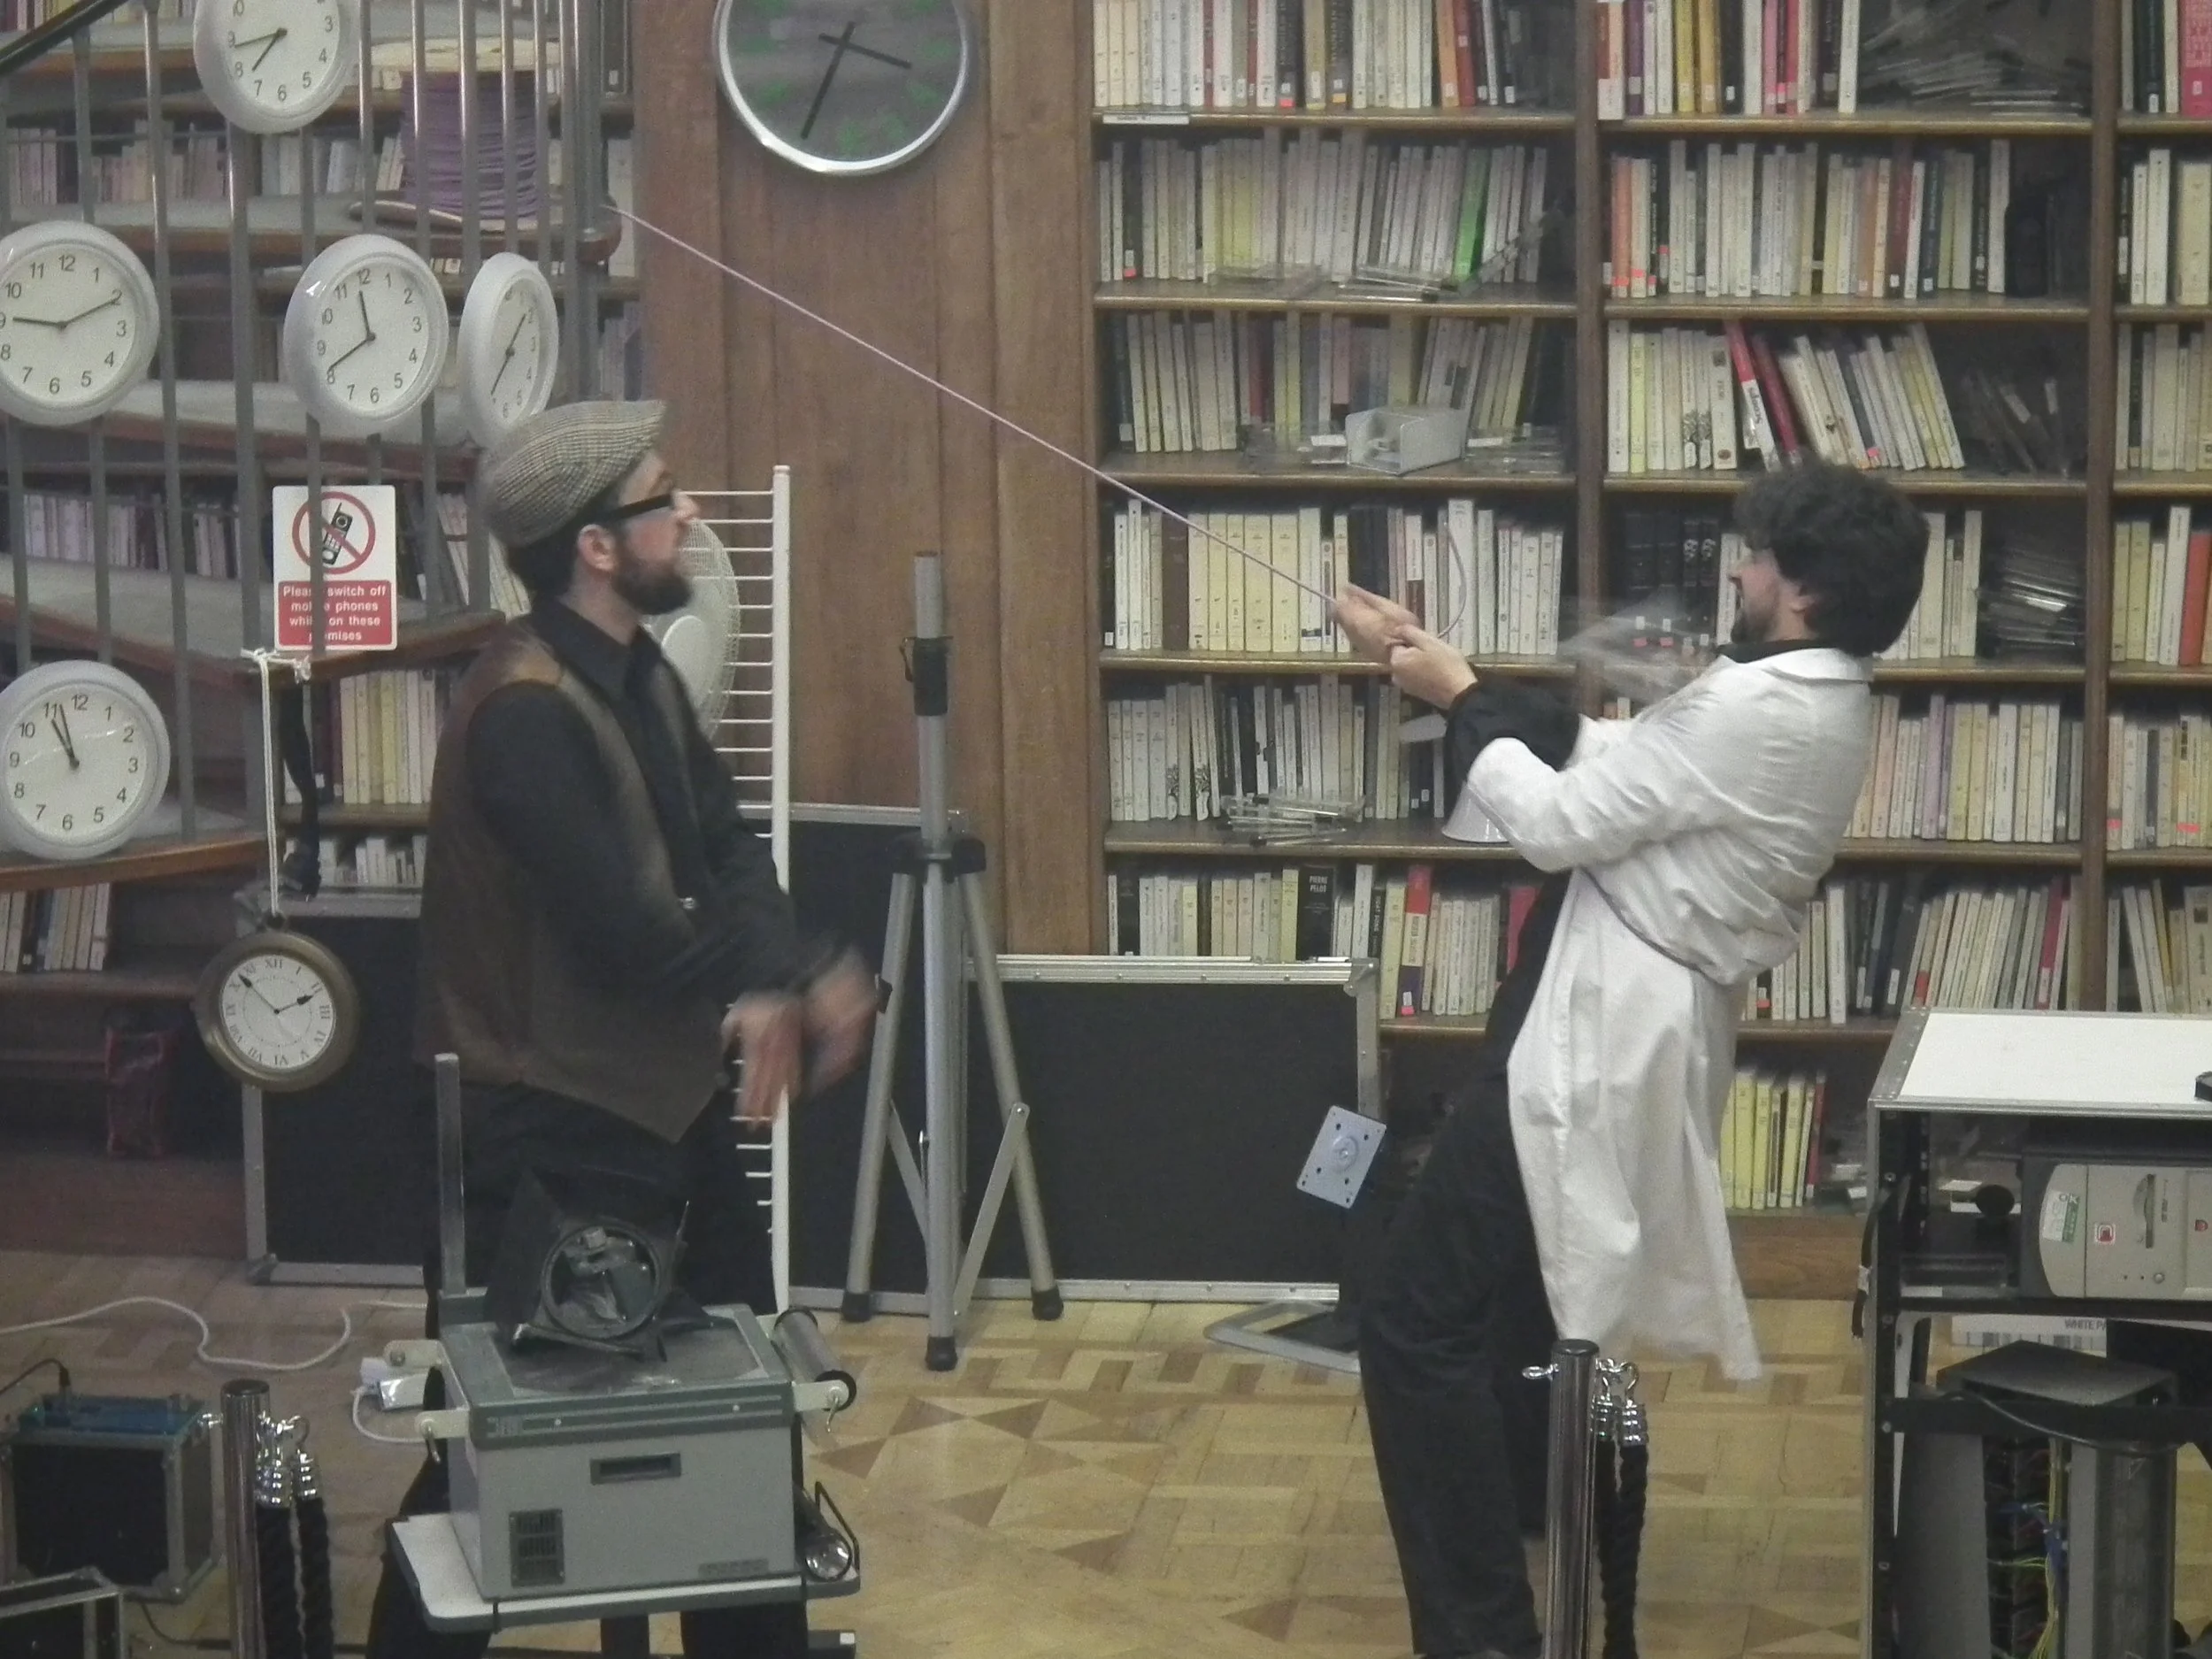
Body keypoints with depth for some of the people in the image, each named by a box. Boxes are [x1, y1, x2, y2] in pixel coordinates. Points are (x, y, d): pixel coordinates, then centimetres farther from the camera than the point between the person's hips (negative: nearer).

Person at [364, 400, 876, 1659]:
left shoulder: (642, 677, 6)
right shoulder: (524, 714, -24)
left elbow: (727, 851, 2)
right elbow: (626, 932, -28)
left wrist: (769, 987, -18)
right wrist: (790, 980, -15)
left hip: (664, 1093, 9)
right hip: (550, 1125, -9)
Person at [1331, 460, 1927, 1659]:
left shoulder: (1761, 713, -20)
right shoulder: (1810, 701, 11)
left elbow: (1557, 821, -18)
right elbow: (1608, 755, 16)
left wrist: (1459, 701, -2)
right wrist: (1439, 664, 13)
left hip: (1593, 1044, -10)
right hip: (1626, 1029, 10)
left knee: (1416, 1326, -8)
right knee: (1491, 1313, 24)